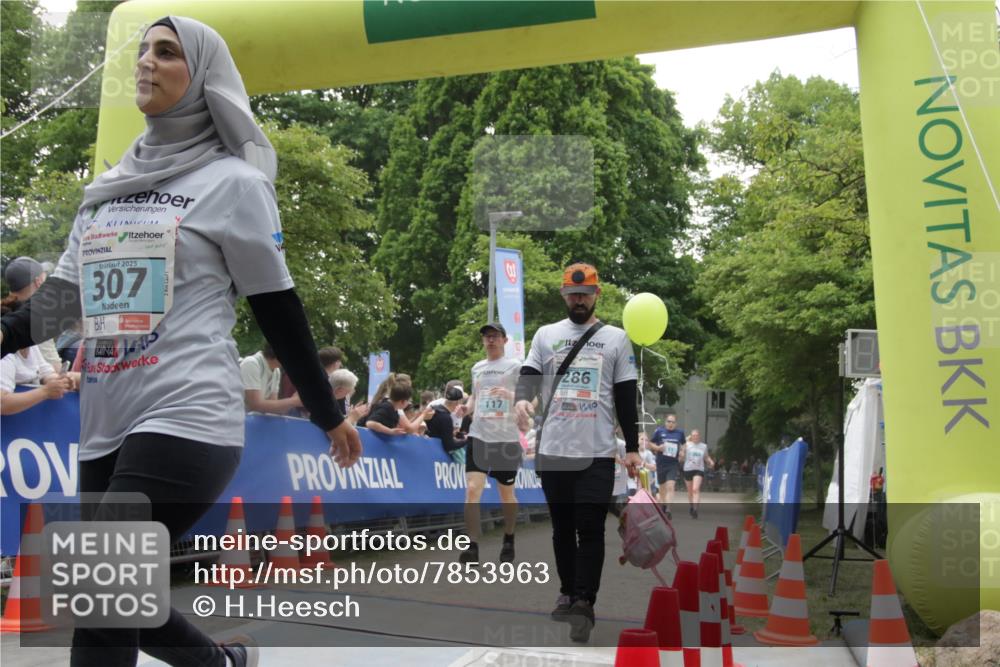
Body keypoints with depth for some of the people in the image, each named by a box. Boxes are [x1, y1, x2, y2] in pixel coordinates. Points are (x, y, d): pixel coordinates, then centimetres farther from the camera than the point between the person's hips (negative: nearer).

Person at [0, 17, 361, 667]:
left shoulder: (233, 182, -1)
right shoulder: (110, 187, 16)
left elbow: (276, 305, 2)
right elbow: (65, 293, 16)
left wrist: (328, 414, 7)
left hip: (185, 421, -7)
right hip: (105, 428, 7)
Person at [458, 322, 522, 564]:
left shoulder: (515, 366, 0)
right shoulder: (477, 368, 14)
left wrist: (510, 395, -23)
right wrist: (467, 407, 5)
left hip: (506, 437, -3)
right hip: (478, 436, 3)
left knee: (506, 493, 10)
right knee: (472, 489, -13)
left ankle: (509, 541, 31)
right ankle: (472, 546, -12)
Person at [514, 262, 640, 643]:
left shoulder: (616, 339, 6)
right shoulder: (546, 335, 10)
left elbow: (626, 397, 6)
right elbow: (529, 375, 0)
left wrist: (632, 448, 3)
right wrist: (522, 399, -24)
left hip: (596, 453, -2)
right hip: (552, 450, 2)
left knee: (590, 530, -6)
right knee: (562, 527, 11)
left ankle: (584, 604, -5)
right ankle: (568, 593, 23)